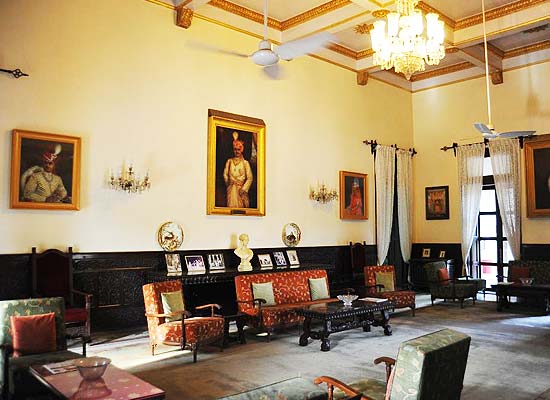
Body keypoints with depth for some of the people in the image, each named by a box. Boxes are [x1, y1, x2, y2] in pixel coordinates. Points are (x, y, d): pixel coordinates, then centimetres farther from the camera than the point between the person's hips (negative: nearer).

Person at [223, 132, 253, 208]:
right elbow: (225, 174, 14)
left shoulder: (245, 163, 0)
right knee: (232, 205, -3)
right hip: (231, 189, 1)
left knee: (242, 206, -4)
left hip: (241, 188, -1)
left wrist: (244, 189, -9)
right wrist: (228, 184, 12)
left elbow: (250, 178, -3)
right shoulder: (229, 161, 7)